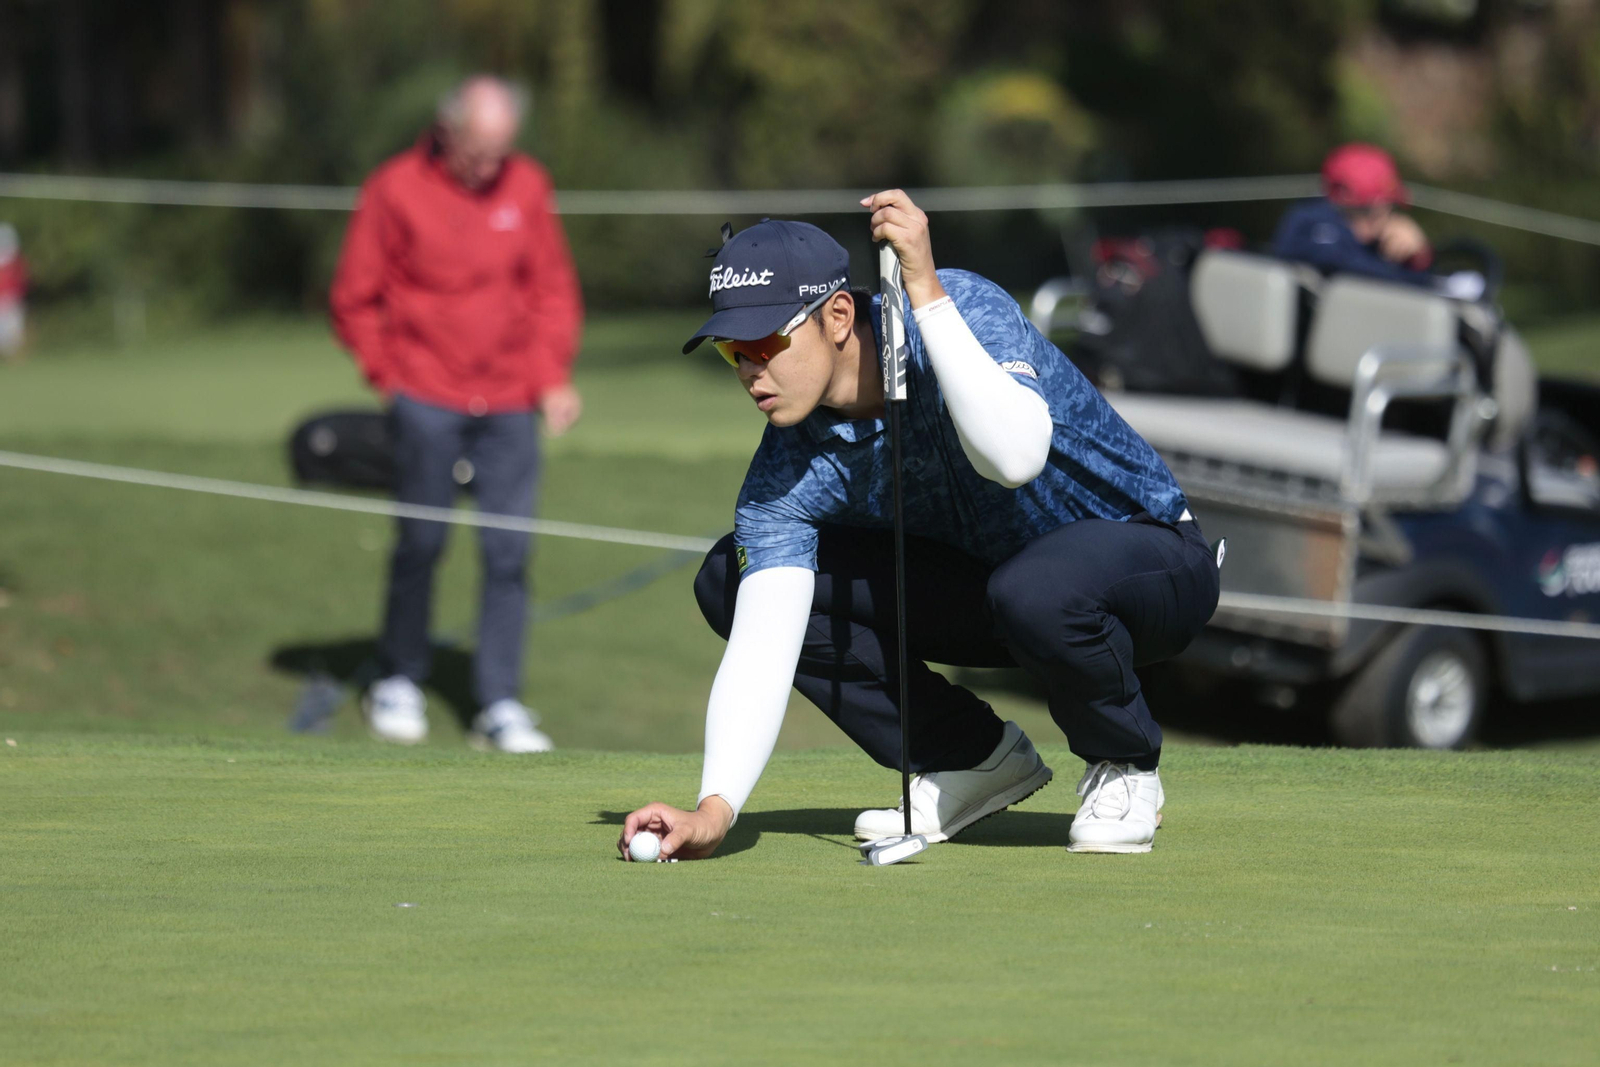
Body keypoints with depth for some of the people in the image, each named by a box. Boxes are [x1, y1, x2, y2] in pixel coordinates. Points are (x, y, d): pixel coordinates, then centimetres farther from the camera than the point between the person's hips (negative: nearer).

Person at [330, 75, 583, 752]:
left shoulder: (527, 188, 4)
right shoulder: (396, 190, -6)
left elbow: (553, 289, 13)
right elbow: (355, 300, 1)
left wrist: (552, 378, 4)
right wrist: (389, 378, -1)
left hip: (509, 403, 3)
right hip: (426, 398, -3)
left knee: (509, 552, -2)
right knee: (421, 543, 3)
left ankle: (500, 706, 1)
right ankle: (399, 684, 22)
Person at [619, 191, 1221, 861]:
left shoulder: (962, 310, -27)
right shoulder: (786, 476, -14)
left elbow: (1014, 459, -46)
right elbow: (760, 648, -21)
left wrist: (924, 292, -45)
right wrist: (714, 810, -35)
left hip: (1154, 561, -6)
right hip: (984, 588, 6)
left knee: (1035, 590, -42)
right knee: (728, 581, -6)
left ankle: (1124, 769, -9)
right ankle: (977, 759, 3)